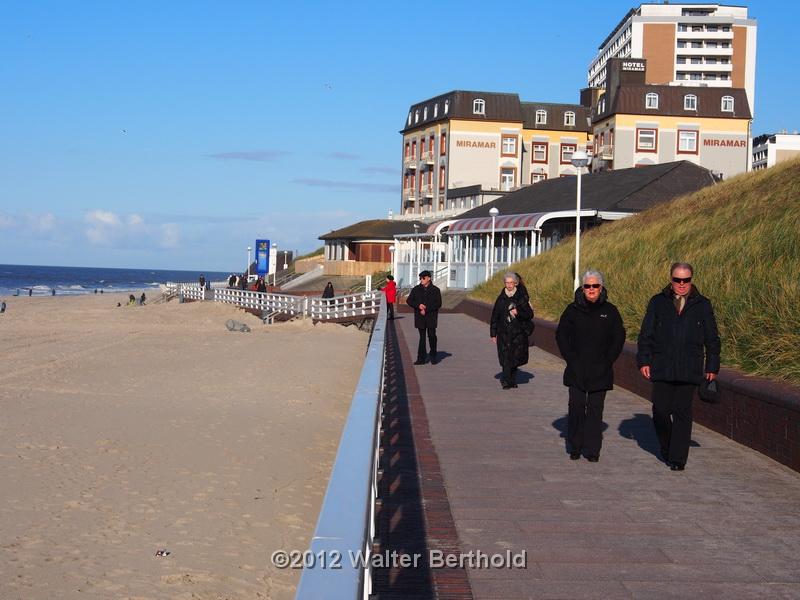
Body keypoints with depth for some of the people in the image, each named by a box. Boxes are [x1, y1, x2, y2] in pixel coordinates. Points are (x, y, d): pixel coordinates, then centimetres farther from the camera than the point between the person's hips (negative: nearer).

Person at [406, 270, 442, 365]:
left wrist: (426, 309, -14)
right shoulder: (416, 289, 8)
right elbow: (409, 300, 4)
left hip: (431, 317, -2)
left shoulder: (435, 290, 2)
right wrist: (418, 305, -13)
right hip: (420, 317, 2)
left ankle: (434, 356, 13)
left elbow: (438, 304, -5)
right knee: (422, 337, 5)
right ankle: (421, 358, 7)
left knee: (431, 336, -4)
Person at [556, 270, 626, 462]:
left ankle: (592, 450, 6)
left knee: (595, 410, 0)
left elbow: (619, 338, 8)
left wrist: (607, 361, -1)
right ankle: (575, 447, 11)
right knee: (576, 407, -1)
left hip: (600, 372, 0)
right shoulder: (573, 309, 3)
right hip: (576, 370, 0)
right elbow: (561, 335, 7)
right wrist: (570, 359, -2)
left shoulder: (610, 311, 4)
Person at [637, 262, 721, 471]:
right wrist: (643, 361, 1)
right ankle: (666, 448, 23)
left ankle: (678, 458, 4)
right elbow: (645, 334, 8)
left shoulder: (702, 305, 7)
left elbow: (712, 339, 11)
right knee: (660, 410, -1)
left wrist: (712, 366, 7)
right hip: (662, 368, 1)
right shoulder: (657, 302, 8)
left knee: (682, 412, -2)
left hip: (689, 370, -1)